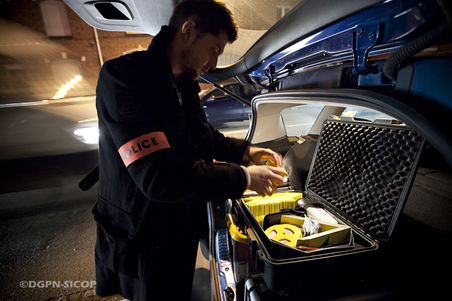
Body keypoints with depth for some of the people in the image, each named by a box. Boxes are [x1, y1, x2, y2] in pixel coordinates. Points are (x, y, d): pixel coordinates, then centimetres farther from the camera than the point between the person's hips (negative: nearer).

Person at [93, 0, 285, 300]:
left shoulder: (184, 84, 5)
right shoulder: (124, 78, -24)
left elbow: (205, 138, 14)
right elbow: (159, 177, -33)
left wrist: (245, 150, -2)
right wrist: (243, 177, -27)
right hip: (142, 239, -7)